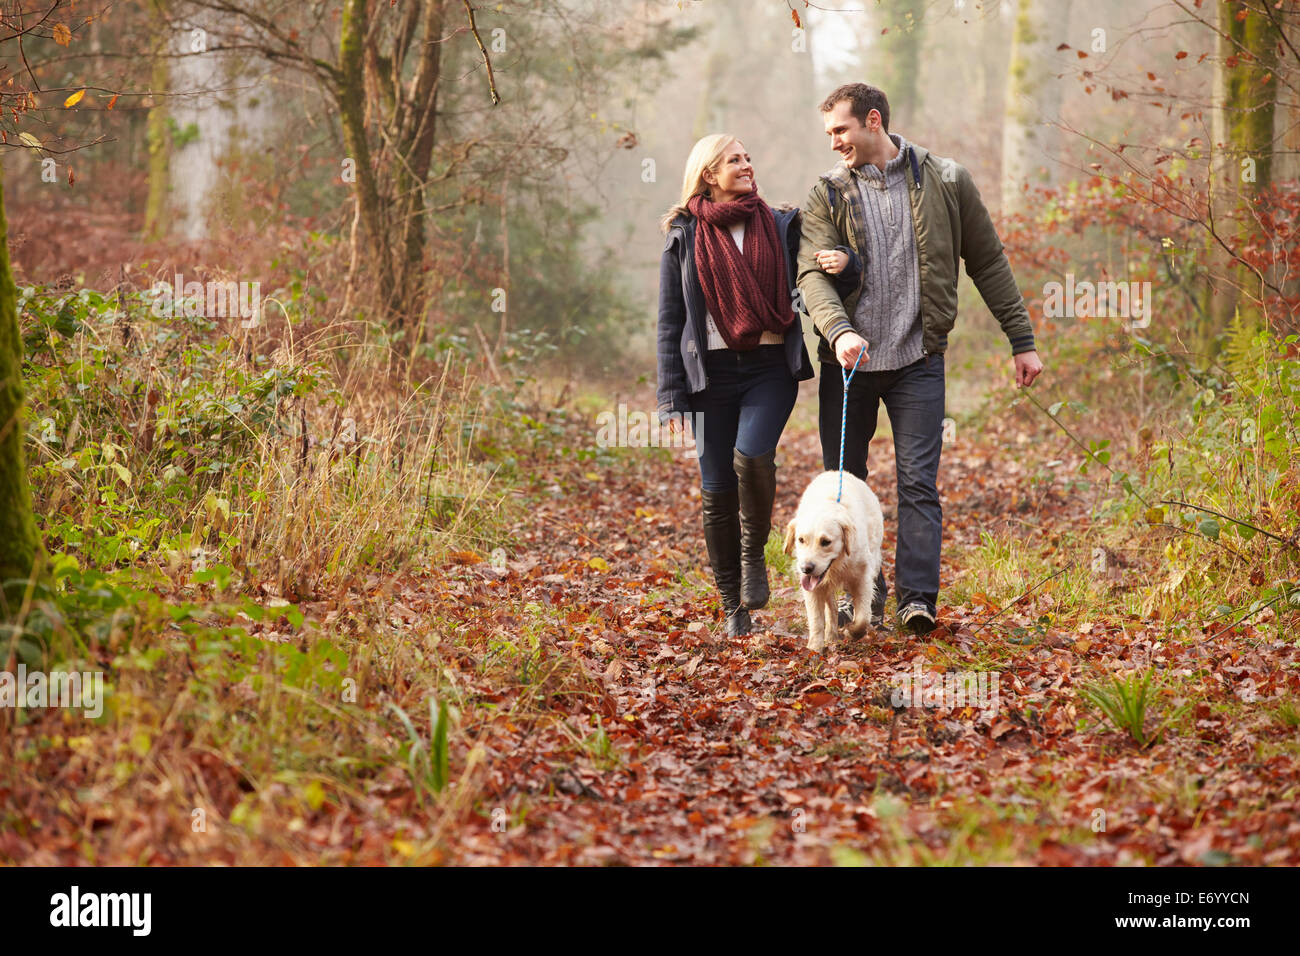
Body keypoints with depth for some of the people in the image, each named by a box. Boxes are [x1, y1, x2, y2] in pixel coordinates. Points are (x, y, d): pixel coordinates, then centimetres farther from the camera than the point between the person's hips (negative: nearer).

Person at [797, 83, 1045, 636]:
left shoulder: (944, 182, 3)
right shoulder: (828, 195, 4)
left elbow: (988, 262, 9)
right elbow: (812, 273, -9)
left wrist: (1022, 341, 8)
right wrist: (838, 329, -29)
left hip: (918, 360, -2)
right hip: (847, 361, 2)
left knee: (918, 482, -8)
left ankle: (917, 599, -9)